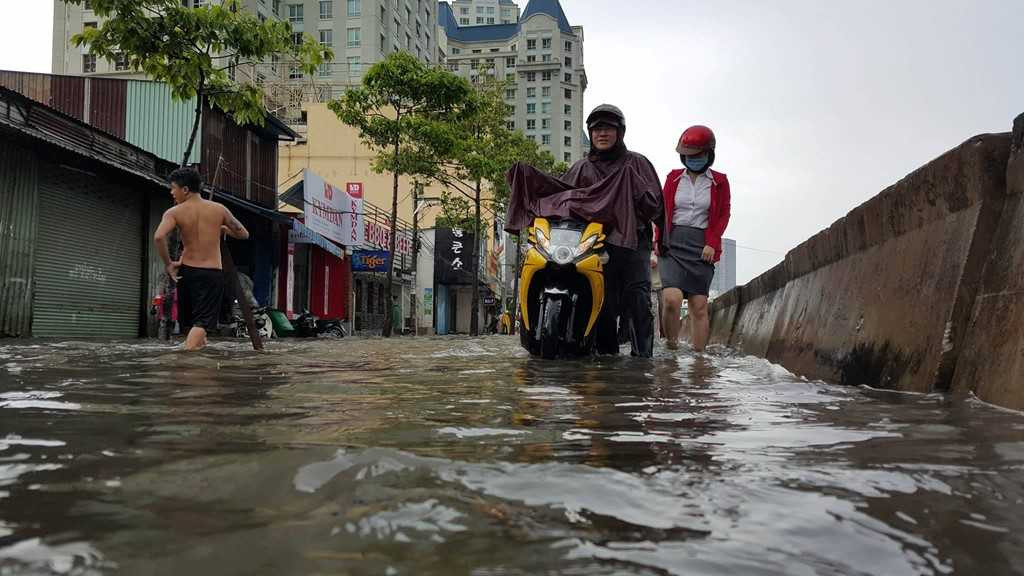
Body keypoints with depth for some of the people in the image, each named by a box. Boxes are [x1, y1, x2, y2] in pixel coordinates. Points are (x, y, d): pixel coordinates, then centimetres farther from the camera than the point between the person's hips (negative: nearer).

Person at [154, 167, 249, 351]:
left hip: (187, 271, 1)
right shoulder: (219, 209, 1)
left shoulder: (174, 213, -4)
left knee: (190, 319, 21)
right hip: (213, 273, -1)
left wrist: (168, 264, -10)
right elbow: (243, 234, 11)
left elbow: (159, 237, -22)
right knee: (202, 322, -6)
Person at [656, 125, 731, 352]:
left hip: (702, 247, 0)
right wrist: (659, 239, -2)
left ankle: (698, 354, 3)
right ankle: (671, 344, -1)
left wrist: (712, 243, -7)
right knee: (671, 299, -18)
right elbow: (662, 210, 11)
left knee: (699, 306, -1)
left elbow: (723, 215, 6)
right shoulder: (674, 178, 13)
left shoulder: (719, 182, 8)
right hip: (672, 244, 0)